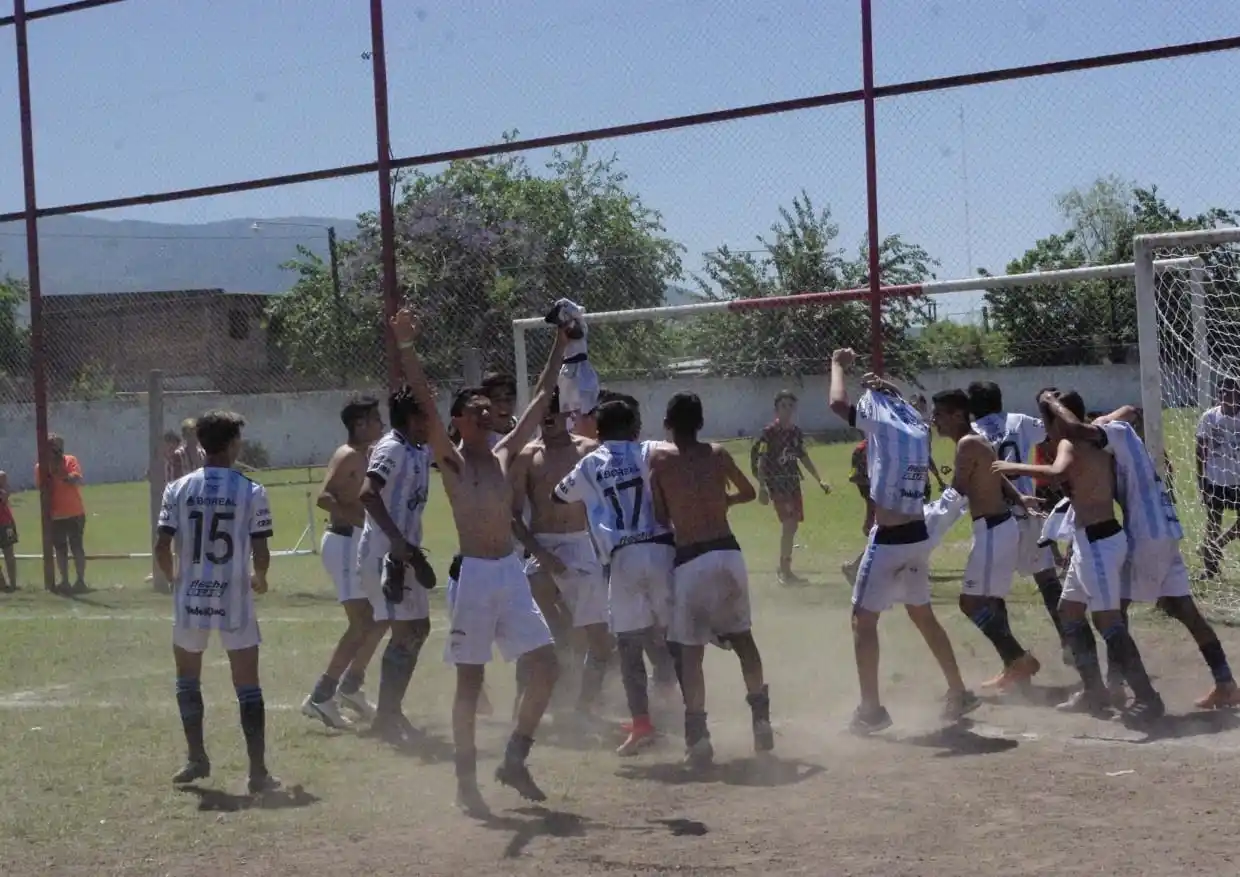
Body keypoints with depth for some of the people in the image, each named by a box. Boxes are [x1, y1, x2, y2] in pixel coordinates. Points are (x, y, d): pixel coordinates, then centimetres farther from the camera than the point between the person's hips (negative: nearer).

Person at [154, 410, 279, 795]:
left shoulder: (178, 489, -2)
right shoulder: (251, 492, -7)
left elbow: (161, 548, -5)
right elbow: (261, 555, -9)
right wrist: (260, 579, 13)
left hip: (191, 598, 2)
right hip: (235, 601, -2)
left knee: (187, 677, 22)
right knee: (248, 686, 5)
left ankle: (197, 758, 26)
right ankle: (258, 771, 2)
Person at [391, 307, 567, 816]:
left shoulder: (504, 454, 12)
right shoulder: (450, 460, -2)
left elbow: (542, 399, 16)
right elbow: (425, 403, -15)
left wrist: (560, 344, 18)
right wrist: (406, 347, -25)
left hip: (511, 573, 6)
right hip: (473, 576, -6)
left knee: (546, 667, -1)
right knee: (470, 682, 0)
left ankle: (514, 761, 14)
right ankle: (466, 782, 10)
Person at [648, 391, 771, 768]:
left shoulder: (659, 458, 0)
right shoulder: (718, 454, 7)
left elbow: (660, 516, -3)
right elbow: (749, 493, 23)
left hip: (690, 561, -3)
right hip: (728, 553, 3)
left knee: (688, 650, 4)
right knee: (742, 636, 20)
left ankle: (697, 734, -1)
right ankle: (761, 718, 23)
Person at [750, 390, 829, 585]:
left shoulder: (796, 432, 8)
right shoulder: (769, 432, -12)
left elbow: (804, 458, 19)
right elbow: (759, 461, -14)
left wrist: (819, 480, 19)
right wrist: (762, 487, -22)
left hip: (793, 483, 7)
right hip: (776, 483, -7)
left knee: (792, 525, 11)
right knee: (789, 524, -15)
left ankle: (783, 569, 23)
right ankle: (785, 571, -11)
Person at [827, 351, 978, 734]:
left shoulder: (883, 425, -11)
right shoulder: (918, 428, 9)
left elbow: (838, 403, -15)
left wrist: (838, 365, 1)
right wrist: (887, 389, 35)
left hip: (889, 539, -8)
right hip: (918, 536, 8)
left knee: (863, 619, 1)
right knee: (923, 615, 21)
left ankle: (871, 709, 1)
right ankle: (959, 693, 25)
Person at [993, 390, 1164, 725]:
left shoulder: (1070, 444, -14)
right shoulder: (1094, 439, 12)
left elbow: (1059, 472, -36)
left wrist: (1017, 467, -25)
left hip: (1097, 541, -10)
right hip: (1094, 539, 10)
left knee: (1107, 619, -10)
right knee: (1070, 610, 19)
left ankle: (1147, 698, -11)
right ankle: (1094, 691, 24)